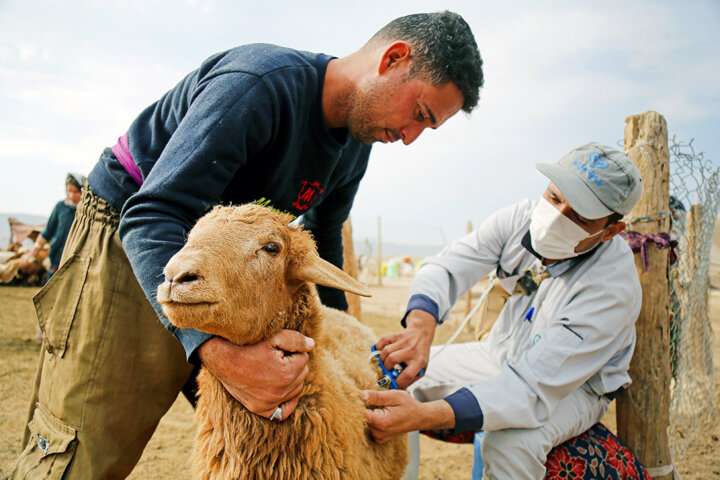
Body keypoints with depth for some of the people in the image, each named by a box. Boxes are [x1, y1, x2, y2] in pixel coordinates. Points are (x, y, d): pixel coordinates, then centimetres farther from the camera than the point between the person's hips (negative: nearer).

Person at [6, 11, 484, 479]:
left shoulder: (355, 149, -1)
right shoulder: (261, 83, -30)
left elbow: (322, 236, 14)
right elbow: (150, 217, -36)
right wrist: (216, 348, -49)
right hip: (129, 243, -7)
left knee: (262, 425, 5)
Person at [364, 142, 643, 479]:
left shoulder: (613, 287, -32)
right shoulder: (521, 218, -17)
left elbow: (533, 388, -39)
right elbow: (445, 267, -23)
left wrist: (423, 417, -52)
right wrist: (420, 325, -48)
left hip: (574, 387, -4)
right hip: (503, 357, 5)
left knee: (512, 443, -36)